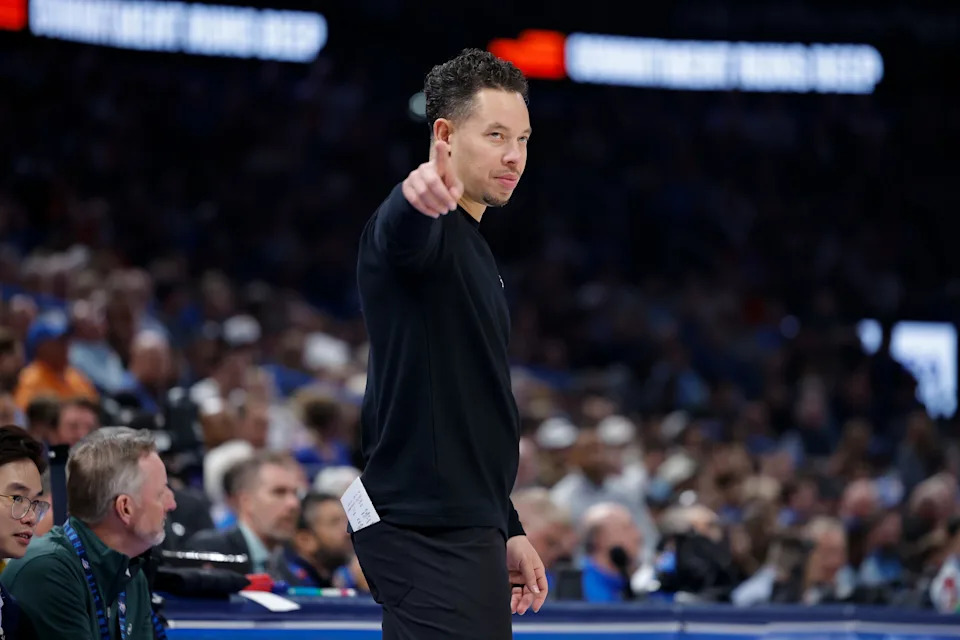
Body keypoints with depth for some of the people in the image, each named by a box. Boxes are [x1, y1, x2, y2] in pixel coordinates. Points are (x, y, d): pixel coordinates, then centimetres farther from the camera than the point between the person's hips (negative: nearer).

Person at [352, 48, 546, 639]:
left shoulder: (471, 250, 21)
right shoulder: (426, 229, -9)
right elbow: (402, 231, -37)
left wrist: (507, 530, 26)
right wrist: (420, 200, -60)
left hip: (461, 528, 10)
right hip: (429, 537, -10)